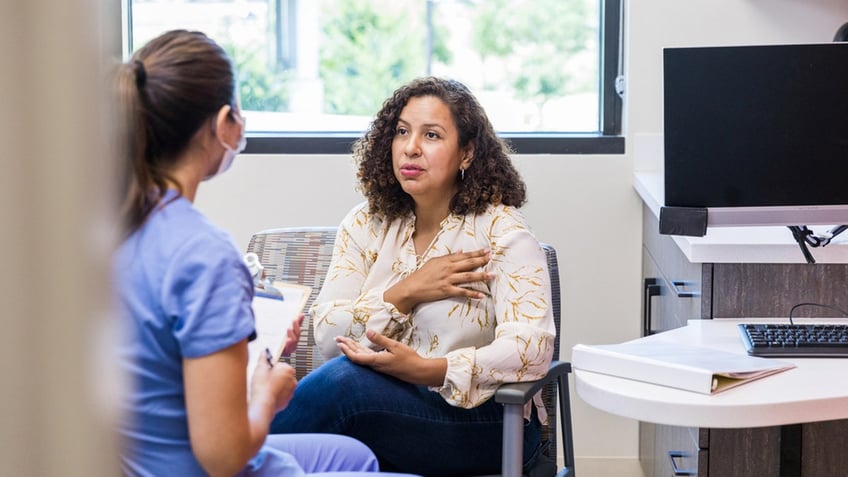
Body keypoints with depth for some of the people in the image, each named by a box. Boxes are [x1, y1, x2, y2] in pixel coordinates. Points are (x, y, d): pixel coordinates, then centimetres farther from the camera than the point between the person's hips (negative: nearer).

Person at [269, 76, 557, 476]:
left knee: (345, 379, -29)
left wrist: (425, 369, -31)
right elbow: (328, 336, 0)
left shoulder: (501, 232, -5)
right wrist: (406, 293, -14)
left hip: (482, 419, -3)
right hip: (387, 404, 3)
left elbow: (531, 349, -19)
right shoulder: (366, 225, 8)